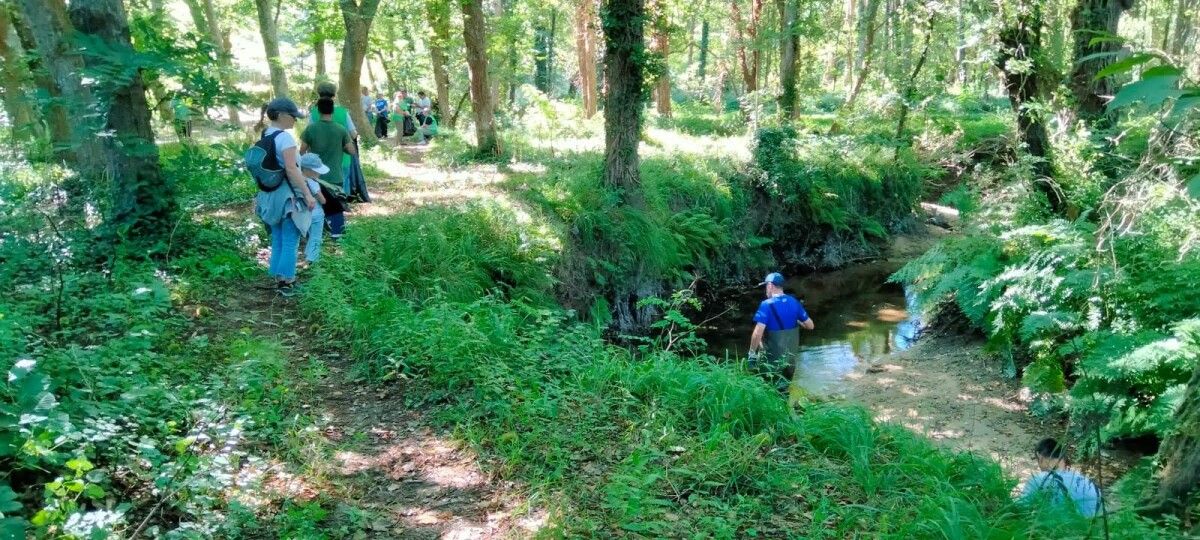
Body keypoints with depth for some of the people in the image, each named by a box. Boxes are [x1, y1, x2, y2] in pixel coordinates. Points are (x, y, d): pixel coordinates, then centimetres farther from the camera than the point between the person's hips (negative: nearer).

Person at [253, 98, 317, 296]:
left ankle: (279, 278, 24)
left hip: (270, 194, 9)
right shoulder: (285, 137, -17)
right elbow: (291, 169, -23)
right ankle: (286, 281, 4)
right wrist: (308, 194, -21)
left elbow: (266, 166, 14)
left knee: (278, 239, 17)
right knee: (290, 241, 0)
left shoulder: (264, 136, 10)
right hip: (287, 195, -9)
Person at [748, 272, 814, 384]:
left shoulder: (767, 305, -19)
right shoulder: (794, 302, -2)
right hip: (790, 357, 5)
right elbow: (810, 325, 4)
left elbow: (758, 333, -27)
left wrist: (751, 353, -16)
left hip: (772, 360, -5)